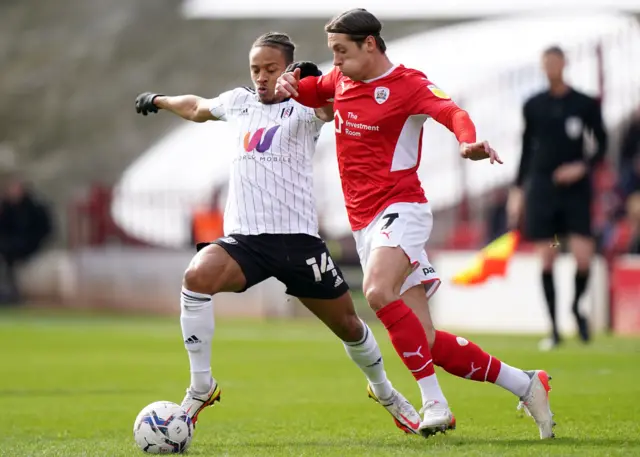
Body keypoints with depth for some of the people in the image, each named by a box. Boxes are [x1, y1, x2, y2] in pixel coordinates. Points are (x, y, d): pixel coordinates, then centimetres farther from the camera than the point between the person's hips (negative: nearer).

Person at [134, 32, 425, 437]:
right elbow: (198, 107, 37)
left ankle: (385, 392, 39)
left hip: (297, 237, -3)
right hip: (243, 239, 3)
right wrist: (159, 101, 51)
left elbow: (332, 108, -23)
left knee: (348, 325, 7)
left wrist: (316, 82, -43)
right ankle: (201, 388, -20)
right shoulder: (240, 102, 15)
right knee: (198, 275, -30)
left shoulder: (302, 107, 0)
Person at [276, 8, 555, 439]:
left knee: (378, 291, -36)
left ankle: (434, 401, -31)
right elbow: (312, 91, 34)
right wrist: (292, 84, 9)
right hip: (364, 224, 7)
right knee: (428, 343, 0)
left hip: (400, 210, -7)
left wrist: (468, 141, -50)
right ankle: (526, 384, 12)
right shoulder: (341, 80, 13)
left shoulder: (406, 84, -9)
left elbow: (450, 111, -27)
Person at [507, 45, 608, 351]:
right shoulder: (533, 105, 6)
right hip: (541, 186, 2)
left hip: (575, 188, -2)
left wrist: (583, 167, -12)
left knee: (583, 257, -12)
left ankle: (577, 306, 18)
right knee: (547, 260, -1)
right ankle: (554, 328, 7)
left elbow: (602, 145, 5)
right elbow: (527, 148, 13)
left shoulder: (585, 104, 0)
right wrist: (518, 190, 10)